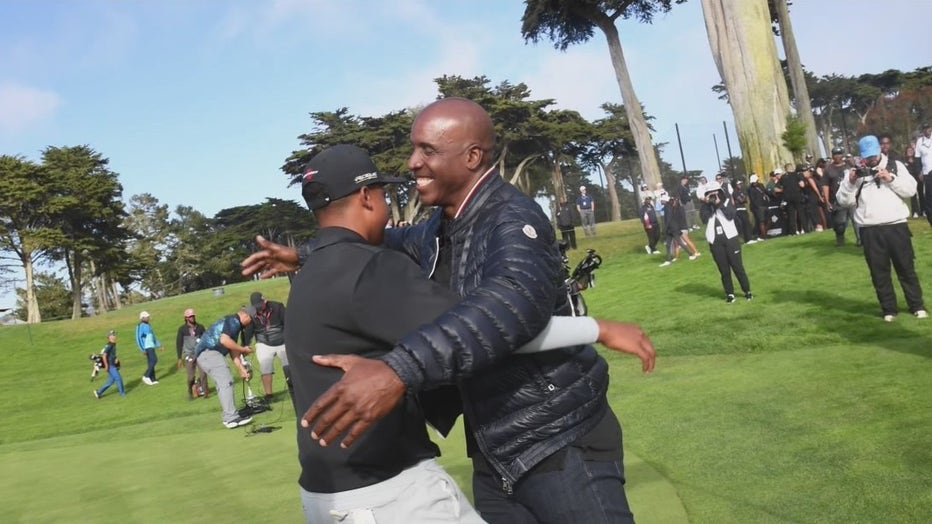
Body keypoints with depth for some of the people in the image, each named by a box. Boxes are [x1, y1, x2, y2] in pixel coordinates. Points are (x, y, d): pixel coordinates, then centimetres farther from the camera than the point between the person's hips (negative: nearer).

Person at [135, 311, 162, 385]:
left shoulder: (148, 325, 16)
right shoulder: (140, 326, -12)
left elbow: (153, 336, 23)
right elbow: (138, 338, -17)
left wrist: (158, 345, 21)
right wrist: (143, 349, -21)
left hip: (151, 346, 9)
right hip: (147, 347, -9)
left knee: (151, 362, 8)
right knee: (154, 360, -16)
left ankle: (152, 379, 10)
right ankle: (146, 376, -9)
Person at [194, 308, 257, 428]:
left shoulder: (234, 323, 24)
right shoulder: (233, 321, -8)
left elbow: (233, 352, 23)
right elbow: (224, 340, -23)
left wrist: (242, 369, 19)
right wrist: (243, 349, -11)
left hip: (203, 355, 11)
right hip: (208, 352, -11)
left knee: (223, 383, 17)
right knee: (226, 381, -16)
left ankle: (228, 415, 23)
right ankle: (231, 418, -21)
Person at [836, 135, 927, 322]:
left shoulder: (895, 166, 8)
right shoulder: (855, 172, 8)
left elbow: (910, 190, 1)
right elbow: (844, 201, 3)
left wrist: (890, 179, -11)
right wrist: (850, 183, -12)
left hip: (896, 226, 0)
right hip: (870, 231, 1)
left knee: (906, 268, 5)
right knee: (879, 272, 5)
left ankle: (917, 306, 15)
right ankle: (889, 309, 15)